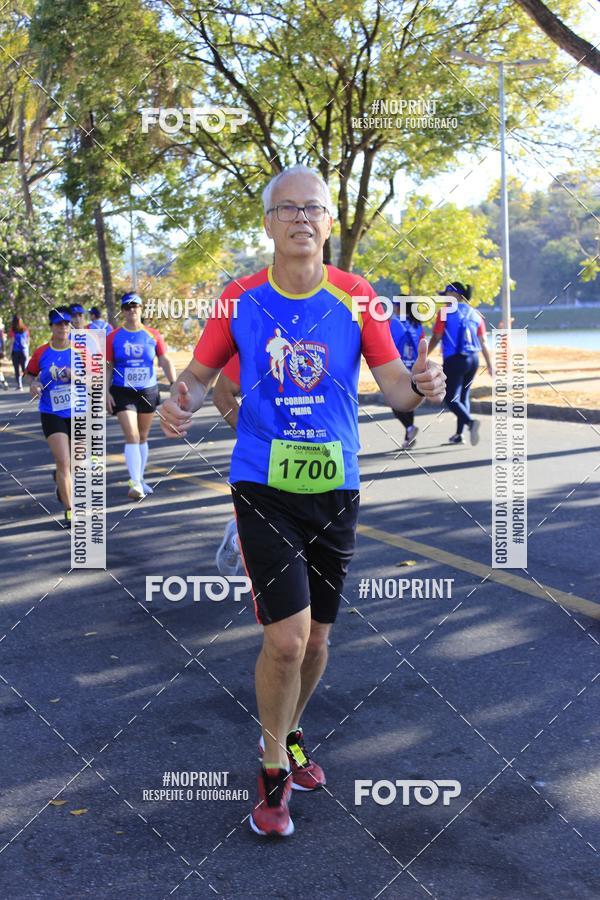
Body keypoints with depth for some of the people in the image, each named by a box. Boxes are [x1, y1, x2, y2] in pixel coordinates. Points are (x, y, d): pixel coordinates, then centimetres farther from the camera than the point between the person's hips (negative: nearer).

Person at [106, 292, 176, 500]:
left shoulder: (153, 335, 2)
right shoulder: (113, 337, 0)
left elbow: (165, 361, 0)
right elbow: (107, 367, 3)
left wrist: (173, 383, -13)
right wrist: (106, 393, -5)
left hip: (148, 392, 2)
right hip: (122, 392, -2)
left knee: (143, 437, 12)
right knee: (132, 436, -14)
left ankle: (140, 479, 26)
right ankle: (135, 483, -17)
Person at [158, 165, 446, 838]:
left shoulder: (355, 298, -2)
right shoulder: (240, 300, -3)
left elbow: (395, 386, -3)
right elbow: (200, 372, 5)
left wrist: (419, 386, -26)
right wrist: (180, 402, -19)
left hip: (335, 488, 2)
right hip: (262, 487, -2)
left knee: (315, 638, 14)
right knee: (285, 638, -11)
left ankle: (288, 734, 43)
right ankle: (274, 768, 16)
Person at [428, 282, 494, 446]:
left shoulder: (445, 313, -5)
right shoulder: (475, 314, 10)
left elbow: (436, 338, -3)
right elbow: (483, 342, 8)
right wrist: (490, 364, 12)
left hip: (454, 360, -6)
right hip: (473, 359, 6)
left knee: (451, 398, -1)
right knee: (463, 396, 17)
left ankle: (471, 422, -26)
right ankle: (459, 435, 19)